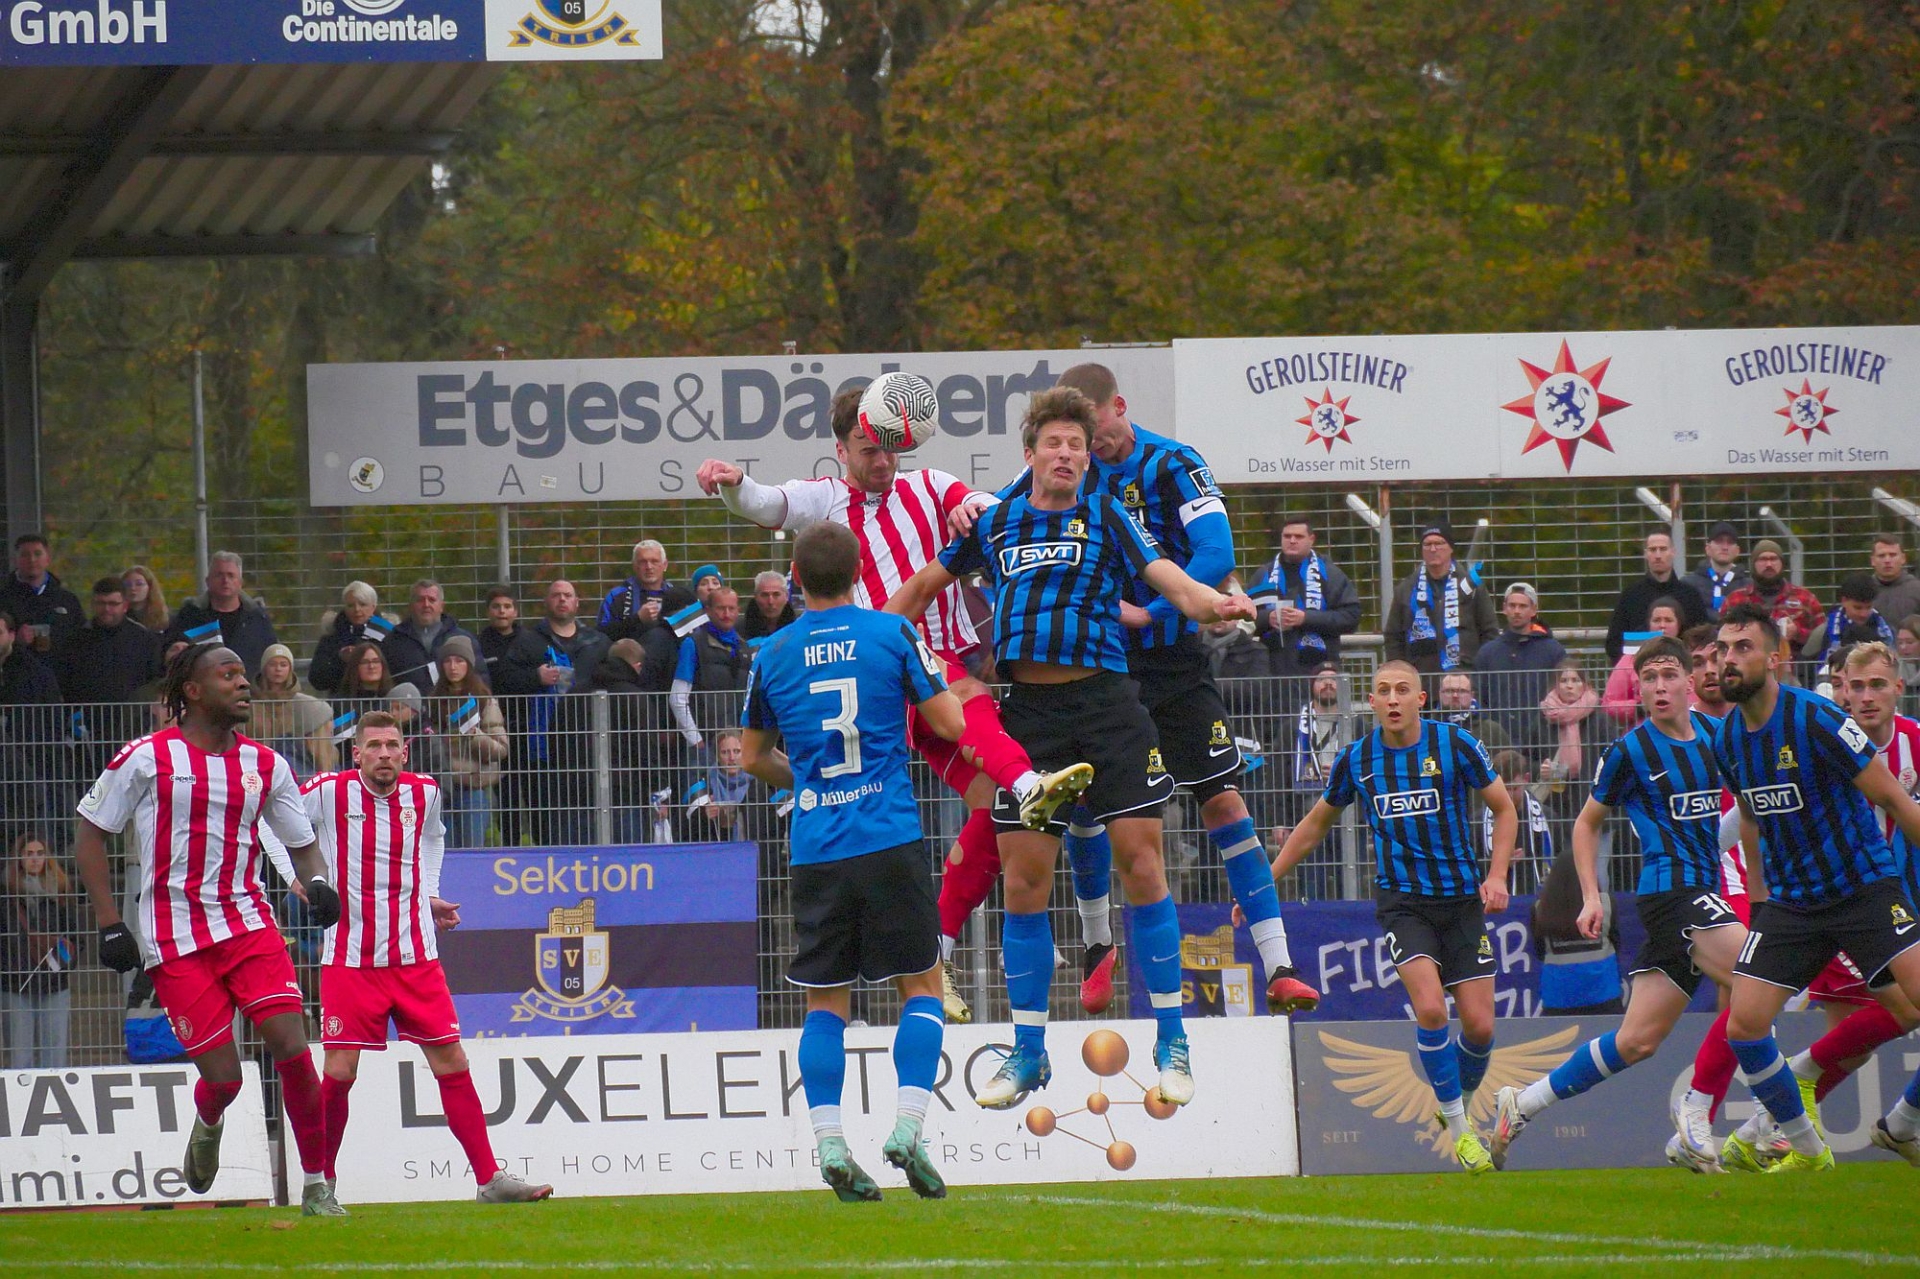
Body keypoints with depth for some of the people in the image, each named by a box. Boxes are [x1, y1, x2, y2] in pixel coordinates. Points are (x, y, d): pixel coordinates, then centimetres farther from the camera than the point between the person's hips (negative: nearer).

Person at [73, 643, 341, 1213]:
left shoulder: (267, 766, 8)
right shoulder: (147, 758, -3)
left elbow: (302, 843, 19)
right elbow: (90, 833, 4)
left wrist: (316, 882, -5)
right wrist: (109, 925, -3)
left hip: (249, 925, 3)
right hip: (174, 940, -3)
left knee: (292, 1048, -14)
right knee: (222, 1077, -6)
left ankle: (317, 1186, -2)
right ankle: (208, 1126, 32)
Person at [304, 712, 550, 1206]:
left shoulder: (424, 793, 4)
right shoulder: (330, 792, -8)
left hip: (415, 956, 3)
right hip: (350, 958, -3)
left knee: (451, 1062, 0)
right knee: (339, 1072, -8)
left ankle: (490, 1179, 5)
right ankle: (321, 1184, 8)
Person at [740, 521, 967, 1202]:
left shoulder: (774, 654, 6)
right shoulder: (893, 635, -2)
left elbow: (753, 755, 17)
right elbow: (949, 723, 1)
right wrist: (936, 676, 20)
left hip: (816, 849, 2)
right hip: (891, 839, -2)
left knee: (825, 1003, 7)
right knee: (922, 985, 7)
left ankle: (830, 1145, -3)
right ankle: (906, 1130, -8)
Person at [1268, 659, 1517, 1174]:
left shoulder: (1454, 745, -5)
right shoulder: (1356, 760, 1)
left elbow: (1504, 809, 5)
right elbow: (1316, 824, 17)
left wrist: (1497, 875, -8)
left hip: (1461, 899, 0)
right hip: (1400, 899, 0)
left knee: (1479, 1025, -4)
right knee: (1430, 1008, -21)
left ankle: (1459, 1105, 27)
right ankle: (1458, 1129, -6)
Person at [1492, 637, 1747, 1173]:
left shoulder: (1714, 736, 9)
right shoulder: (1630, 751, -5)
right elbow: (1588, 822, 7)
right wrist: (1592, 897, -2)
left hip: (1702, 895, 6)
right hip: (1671, 885, -6)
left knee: (1638, 1040, 5)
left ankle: (1522, 1105, 16)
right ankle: (1697, 1109, -13)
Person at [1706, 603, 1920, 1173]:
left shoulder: (1815, 719, -17)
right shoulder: (1728, 739, 3)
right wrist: (1758, 902, 20)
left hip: (1865, 887, -5)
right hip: (1790, 902, 5)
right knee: (1743, 1025, -8)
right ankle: (1805, 1147, 11)